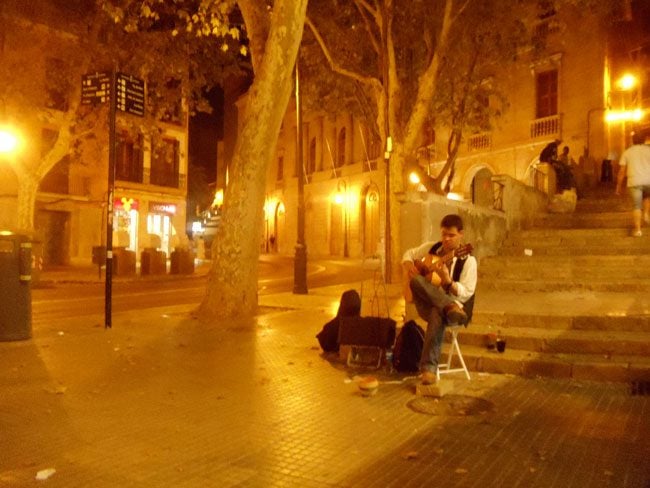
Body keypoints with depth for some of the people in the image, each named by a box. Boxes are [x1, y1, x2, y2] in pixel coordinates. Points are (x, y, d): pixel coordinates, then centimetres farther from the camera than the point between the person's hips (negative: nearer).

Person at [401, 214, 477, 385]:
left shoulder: (468, 260, -4)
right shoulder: (431, 247, 9)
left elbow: (466, 294, -11)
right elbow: (409, 254, 25)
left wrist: (447, 280, -29)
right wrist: (408, 265, 1)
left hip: (450, 302, -4)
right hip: (425, 303, 4)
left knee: (437, 314, -42)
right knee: (416, 280, -31)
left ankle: (429, 367, -40)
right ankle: (450, 308, -46)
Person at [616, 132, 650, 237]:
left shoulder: (627, 152, 8)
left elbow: (622, 171, 5)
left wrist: (619, 186, 11)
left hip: (634, 182, -1)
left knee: (637, 206, 6)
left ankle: (637, 229, 0)